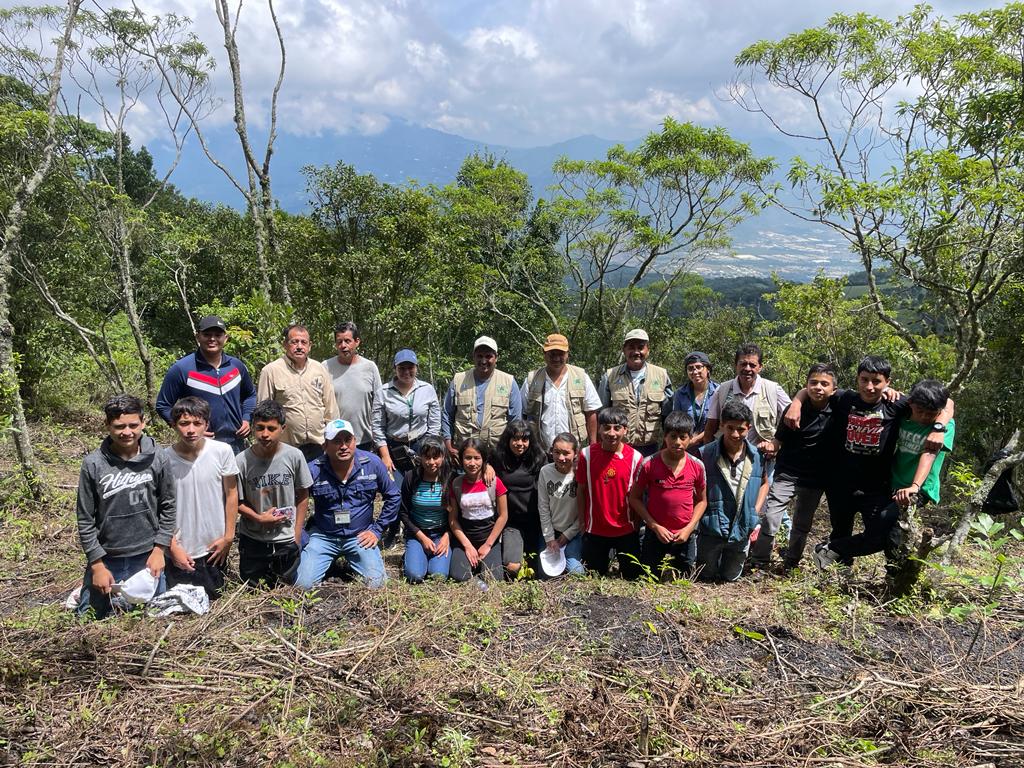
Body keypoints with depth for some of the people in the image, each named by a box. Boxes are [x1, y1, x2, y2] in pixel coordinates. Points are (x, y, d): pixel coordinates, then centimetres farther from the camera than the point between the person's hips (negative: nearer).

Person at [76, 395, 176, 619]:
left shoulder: (157, 459, -9)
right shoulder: (93, 464, -11)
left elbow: (167, 507, 1)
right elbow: (85, 519, -6)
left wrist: (159, 549, -3)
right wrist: (97, 564, -6)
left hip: (147, 556, 1)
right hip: (107, 559, -1)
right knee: (96, 616, 13)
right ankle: (85, 587, 41)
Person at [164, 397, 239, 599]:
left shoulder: (222, 451, -11)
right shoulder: (164, 458, -11)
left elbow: (231, 494, -1)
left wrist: (228, 537, -1)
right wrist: (173, 546, -5)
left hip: (214, 547, 1)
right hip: (179, 552, 0)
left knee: (214, 599, 18)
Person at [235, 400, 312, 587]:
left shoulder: (294, 456, -13)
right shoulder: (241, 461, -15)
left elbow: (303, 497, -2)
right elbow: (236, 502, -3)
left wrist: (297, 537, -1)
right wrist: (259, 518, -18)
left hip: (286, 541, 0)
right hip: (252, 540, 0)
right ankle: (263, 571, 39)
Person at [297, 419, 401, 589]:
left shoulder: (372, 463, -10)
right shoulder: (313, 470, -13)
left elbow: (393, 496, 2)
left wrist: (377, 530, 1)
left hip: (360, 536, 0)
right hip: (323, 537, 0)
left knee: (376, 583, -13)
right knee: (303, 584, -13)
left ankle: (351, 560, 18)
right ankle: (330, 561, 19)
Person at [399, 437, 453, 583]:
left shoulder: (450, 478, -11)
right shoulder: (411, 478, -9)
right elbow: (404, 513, -2)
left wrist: (447, 537, -13)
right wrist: (422, 538, -8)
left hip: (443, 533, 0)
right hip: (417, 533, 1)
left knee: (439, 576, -20)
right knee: (415, 576, -19)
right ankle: (410, 555, 15)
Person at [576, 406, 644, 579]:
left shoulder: (635, 457, -10)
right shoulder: (587, 454, -9)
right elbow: (581, 490, -1)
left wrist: (637, 524, 2)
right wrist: (582, 522, 1)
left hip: (626, 530, 0)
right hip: (595, 530, 0)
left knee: (632, 575, 14)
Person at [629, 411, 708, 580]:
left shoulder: (697, 466, -6)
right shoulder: (649, 464, -13)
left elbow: (701, 500, 4)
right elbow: (634, 498, -5)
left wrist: (689, 528, -7)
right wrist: (655, 526, -11)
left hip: (685, 537, 2)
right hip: (656, 535, -1)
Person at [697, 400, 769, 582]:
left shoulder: (757, 456, -6)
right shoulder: (705, 454, -15)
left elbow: (764, 483, 13)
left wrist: (755, 514, 3)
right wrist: (699, 518, -10)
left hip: (741, 532, 2)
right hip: (711, 530, -2)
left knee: (730, 578, 19)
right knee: (706, 577, 14)